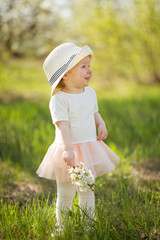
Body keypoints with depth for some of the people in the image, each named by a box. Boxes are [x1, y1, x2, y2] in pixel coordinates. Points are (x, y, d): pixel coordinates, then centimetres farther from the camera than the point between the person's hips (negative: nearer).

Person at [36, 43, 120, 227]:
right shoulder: (59, 99, -16)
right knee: (66, 195, 5)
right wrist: (67, 149, -33)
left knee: (87, 191, 18)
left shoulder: (90, 93, 6)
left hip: (90, 149, 6)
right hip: (69, 152, -6)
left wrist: (101, 124, 3)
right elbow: (63, 126, -23)